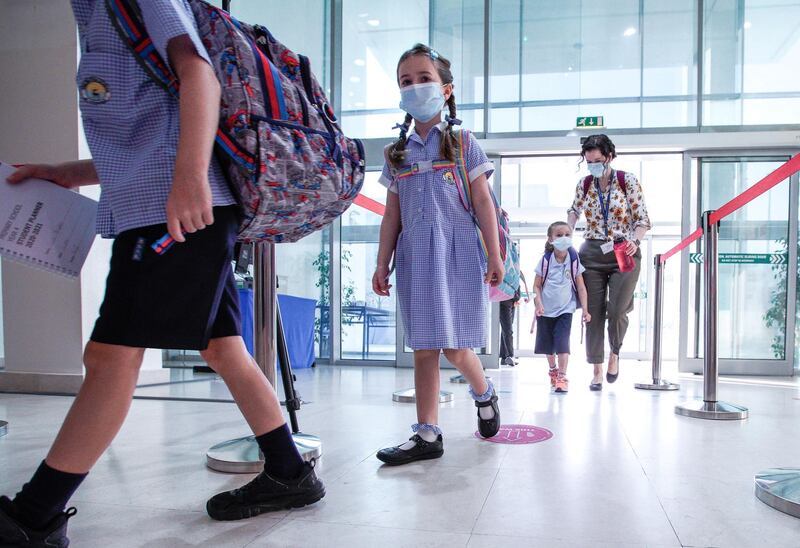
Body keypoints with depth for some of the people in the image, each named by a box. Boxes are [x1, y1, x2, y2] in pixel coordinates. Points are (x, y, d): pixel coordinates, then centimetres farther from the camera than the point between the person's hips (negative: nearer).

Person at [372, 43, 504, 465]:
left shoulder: (462, 143, 4)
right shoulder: (397, 152, 13)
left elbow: (483, 202, 1)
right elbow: (392, 213, 13)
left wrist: (495, 255, -5)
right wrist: (382, 264, 8)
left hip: (457, 253, -3)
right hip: (415, 256, 4)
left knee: (455, 347, -3)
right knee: (423, 347, 3)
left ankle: (484, 395, 29)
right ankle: (427, 434, 9)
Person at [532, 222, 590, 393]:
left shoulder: (574, 261, -7)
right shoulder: (546, 260, -8)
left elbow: (581, 287, -3)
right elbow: (537, 285, -3)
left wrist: (585, 310, -5)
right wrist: (539, 305, -15)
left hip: (565, 309, -2)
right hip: (546, 310, 2)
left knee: (562, 343, -13)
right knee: (547, 343, 14)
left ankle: (562, 377, -6)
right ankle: (553, 369, 38)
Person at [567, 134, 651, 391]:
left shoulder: (627, 181, -3)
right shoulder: (584, 185, 6)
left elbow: (642, 220, -2)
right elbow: (574, 210, 26)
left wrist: (634, 241, -21)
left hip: (624, 254, -2)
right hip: (592, 254, 3)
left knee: (617, 311, -14)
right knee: (593, 313, 0)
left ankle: (615, 353, 18)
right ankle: (597, 371, 11)